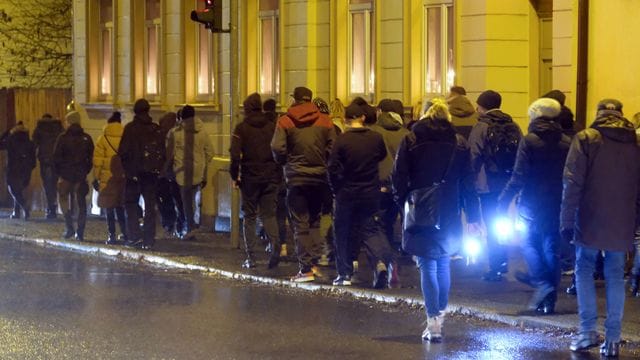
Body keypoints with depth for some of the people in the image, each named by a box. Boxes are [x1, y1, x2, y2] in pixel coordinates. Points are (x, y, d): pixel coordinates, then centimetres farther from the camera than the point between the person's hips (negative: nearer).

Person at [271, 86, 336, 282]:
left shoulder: (285, 121, -5)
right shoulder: (324, 121, 1)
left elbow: (277, 148, -12)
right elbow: (333, 148, -5)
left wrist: (285, 163, 8)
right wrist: (323, 165, 11)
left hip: (296, 178, -3)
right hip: (319, 177, 3)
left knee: (301, 224, 0)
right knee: (315, 221, 17)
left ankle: (306, 268, -4)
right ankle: (314, 262, 9)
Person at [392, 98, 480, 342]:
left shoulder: (410, 142, -3)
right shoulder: (459, 143, 3)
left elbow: (399, 179, -6)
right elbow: (468, 183, 4)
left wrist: (403, 203, 7)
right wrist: (473, 218, 6)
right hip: (450, 217, 3)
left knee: (427, 267, -1)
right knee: (444, 265, 18)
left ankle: (433, 323, -9)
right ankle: (440, 315, 27)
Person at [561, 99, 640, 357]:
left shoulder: (586, 139, -6)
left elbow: (572, 183, -10)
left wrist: (567, 220, -6)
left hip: (590, 221, -3)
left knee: (584, 270, 10)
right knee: (615, 276, 8)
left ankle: (588, 330, -1)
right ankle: (613, 339, 5)